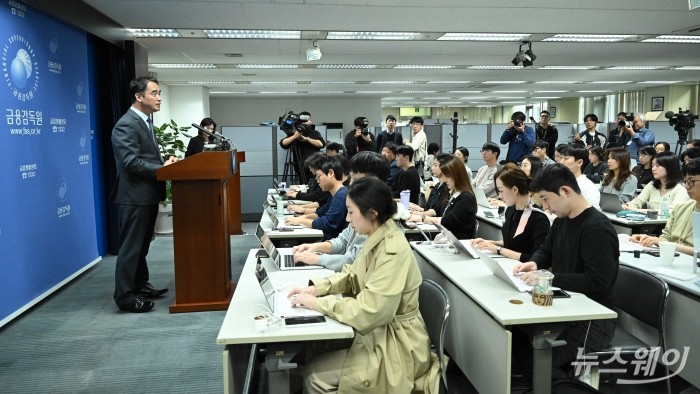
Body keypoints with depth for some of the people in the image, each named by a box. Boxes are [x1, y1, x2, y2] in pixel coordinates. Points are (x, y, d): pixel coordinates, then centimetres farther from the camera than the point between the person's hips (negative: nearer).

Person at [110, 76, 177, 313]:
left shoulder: (145, 122, 15)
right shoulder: (126, 125, -17)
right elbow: (131, 162, -24)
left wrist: (164, 162, 0)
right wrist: (162, 168, -19)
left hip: (147, 194, 10)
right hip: (135, 196, -10)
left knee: (142, 245, 20)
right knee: (131, 247, -2)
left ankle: (140, 285, 33)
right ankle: (125, 296, 7)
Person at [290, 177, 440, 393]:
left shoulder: (393, 253, -29)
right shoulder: (378, 238, 0)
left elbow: (368, 312, -31)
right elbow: (353, 276, 11)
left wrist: (317, 303, -22)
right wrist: (317, 288, -4)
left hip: (394, 345, -8)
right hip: (378, 332, 8)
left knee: (315, 375, -9)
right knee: (310, 360, 5)